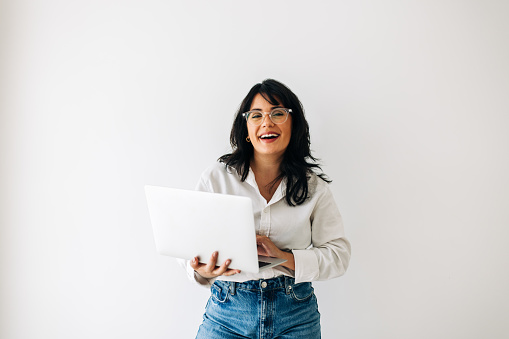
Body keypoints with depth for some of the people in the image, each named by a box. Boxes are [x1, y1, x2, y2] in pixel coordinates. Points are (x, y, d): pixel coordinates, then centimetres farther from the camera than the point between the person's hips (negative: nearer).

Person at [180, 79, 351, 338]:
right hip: (227, 314, 0)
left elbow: (338, 255, -3)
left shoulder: (314, 186, 2)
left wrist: (285, 258, -18)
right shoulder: (216, 177, -1)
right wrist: (201, 270, -23)